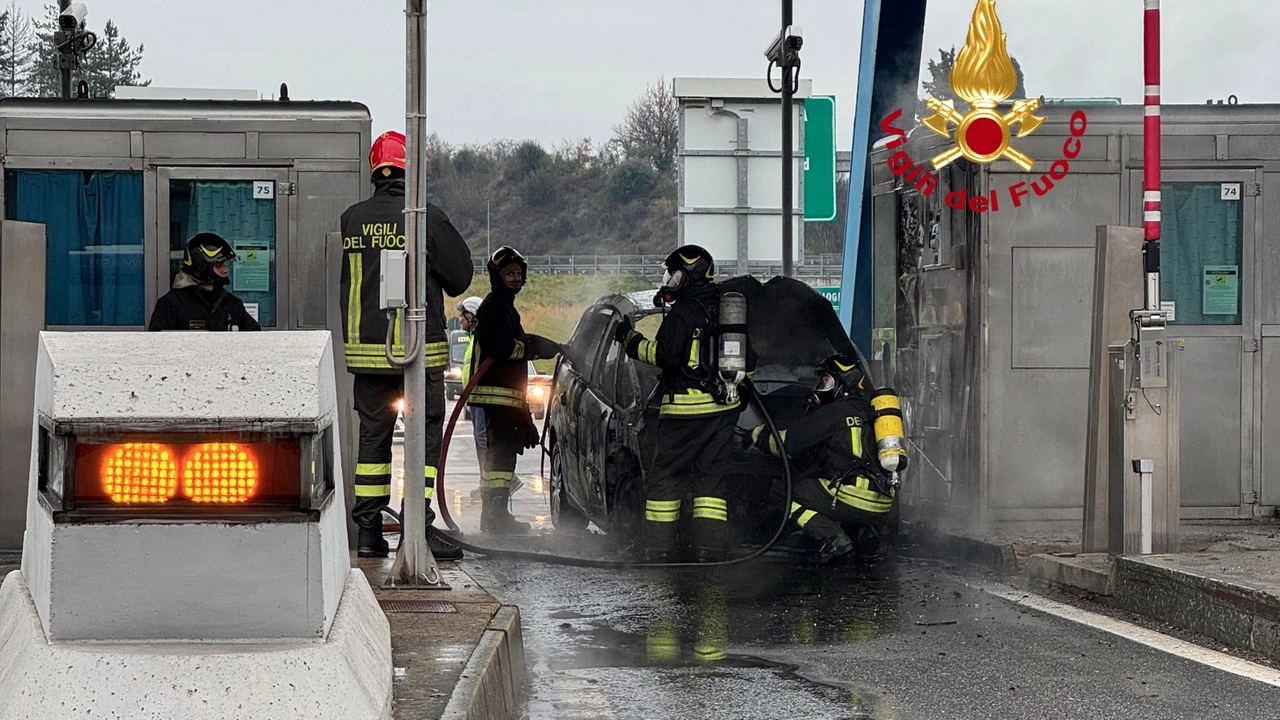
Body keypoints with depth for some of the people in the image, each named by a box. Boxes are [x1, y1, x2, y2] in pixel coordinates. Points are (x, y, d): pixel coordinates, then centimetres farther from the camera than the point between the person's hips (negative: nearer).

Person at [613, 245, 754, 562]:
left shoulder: (684, 312, -9)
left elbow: (664, 355, -19)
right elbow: (748, 360, 21)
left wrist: (630, 339, -7)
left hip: (687, 408, -7)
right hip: (724, 407, 7)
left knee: (665, 479, -1)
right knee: (711, 479, 9)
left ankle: (659, 550, -4)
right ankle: (711, 550, 1)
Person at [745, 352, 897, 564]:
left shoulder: (835, 412, -2)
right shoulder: (868, 410, 23)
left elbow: (787, 442, 3)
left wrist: (758, 435, 21)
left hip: (855, 498, -8)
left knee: (790, 493, 7)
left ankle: (833, 538, -11)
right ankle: (865, 531, 11)